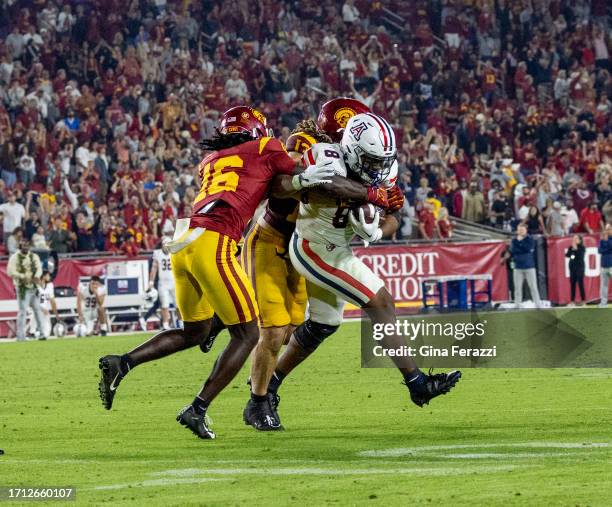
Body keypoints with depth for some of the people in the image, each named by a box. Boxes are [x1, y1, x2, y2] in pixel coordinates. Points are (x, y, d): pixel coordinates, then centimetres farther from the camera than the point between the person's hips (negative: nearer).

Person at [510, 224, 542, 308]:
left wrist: (520, 241, -8)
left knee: (533, 287, -4)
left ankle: (538, 305, -4)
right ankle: (517, 306, 6)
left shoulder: (530, 239, 3)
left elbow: (529, 248, -14)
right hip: (518, 268, 2)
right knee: (517, 288, 1)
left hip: (529, 267, -2)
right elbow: (512, 250, -5)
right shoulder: (514, 240, 9)